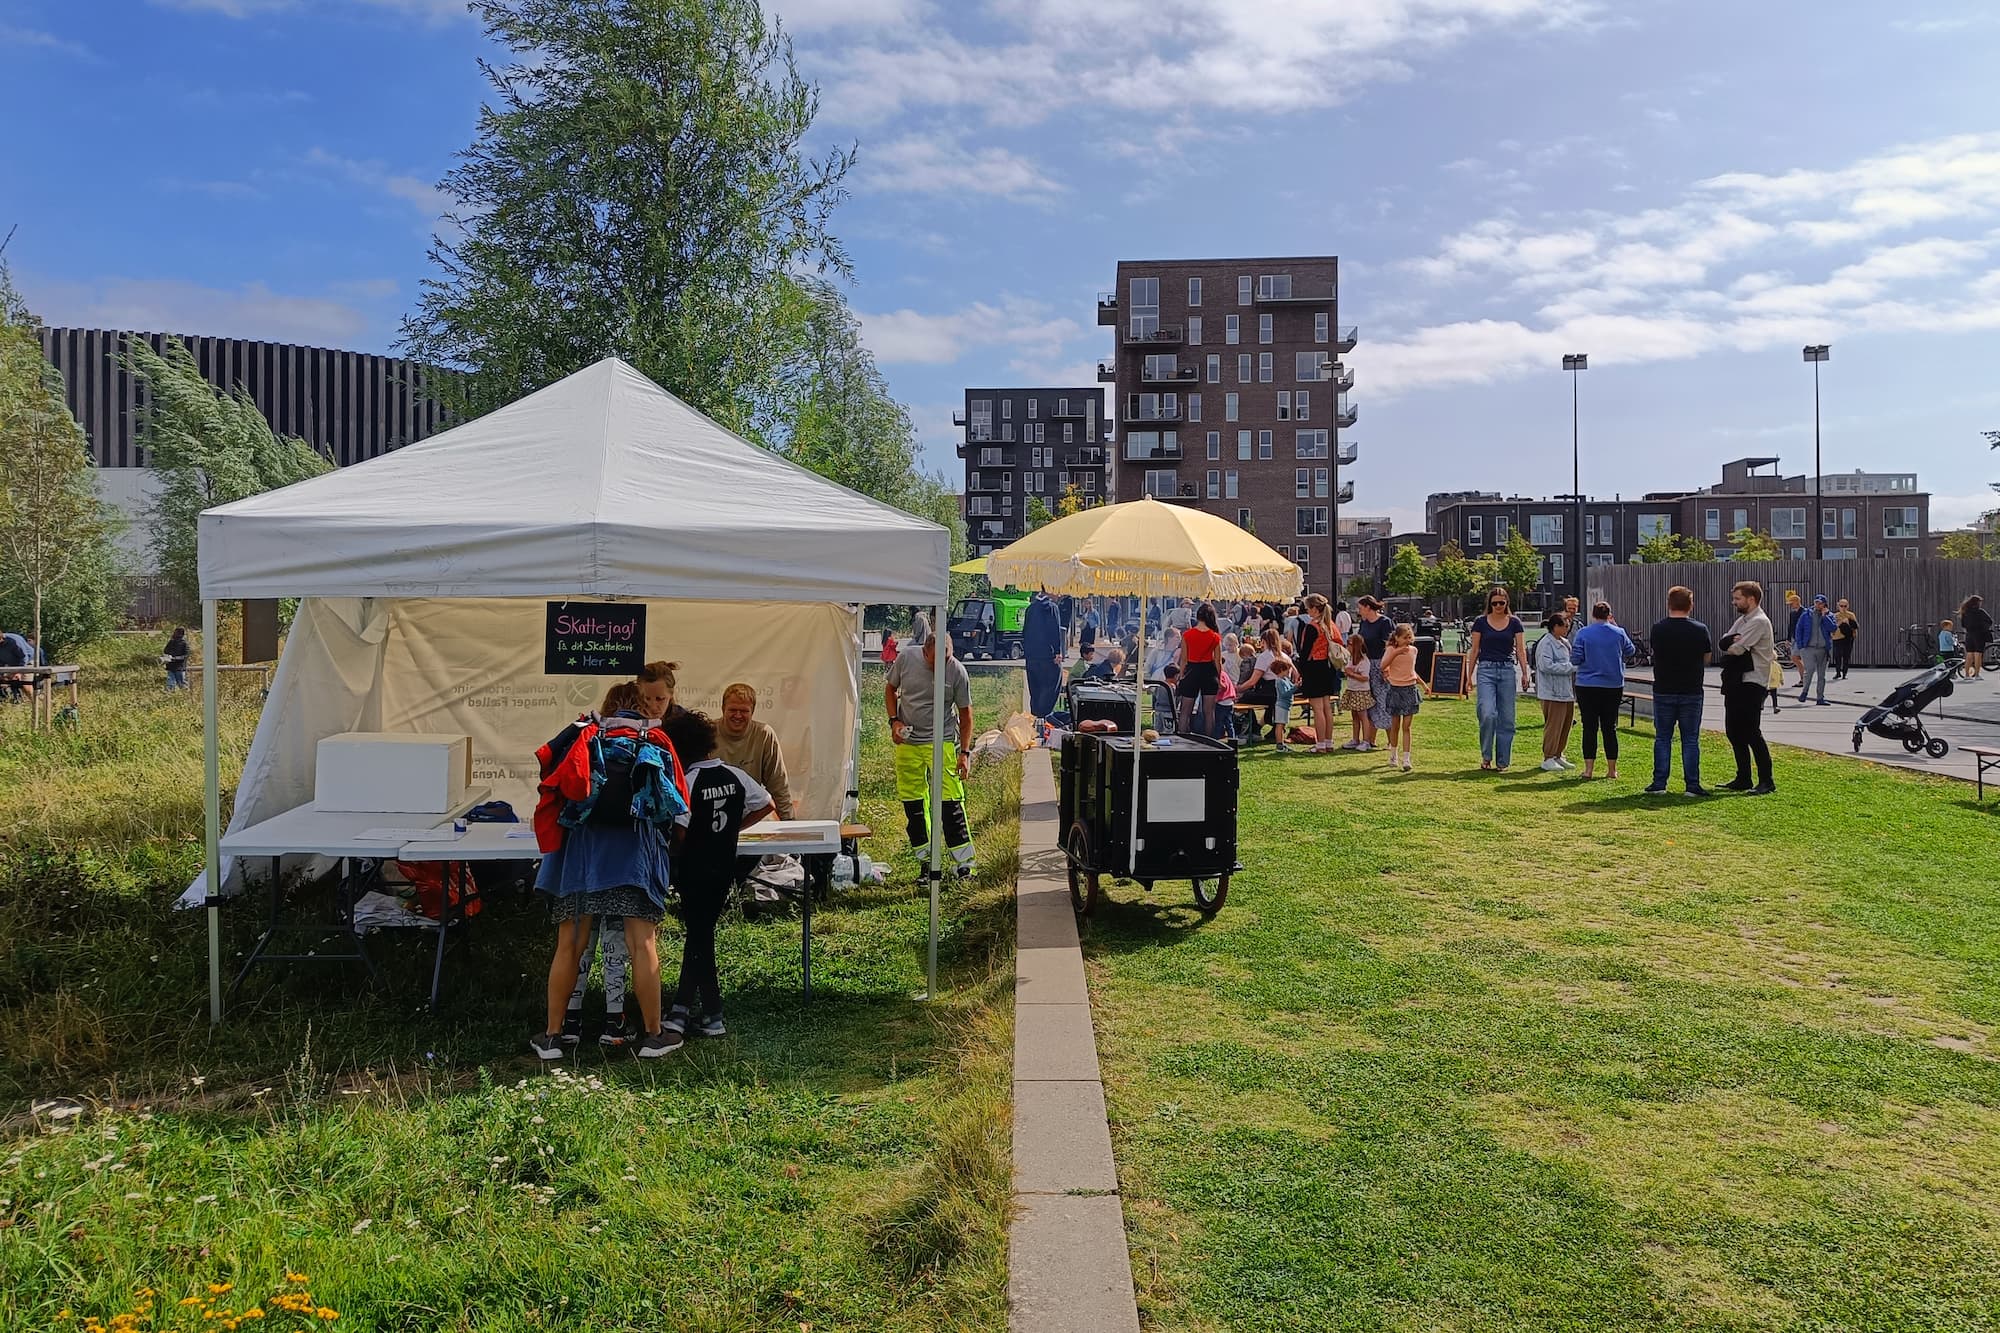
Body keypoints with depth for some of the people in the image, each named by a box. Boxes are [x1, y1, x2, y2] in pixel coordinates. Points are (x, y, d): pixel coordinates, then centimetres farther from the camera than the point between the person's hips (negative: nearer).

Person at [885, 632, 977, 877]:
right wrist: (894, 720, -2)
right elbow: (890, 689, 12)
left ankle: (964, 863, -3)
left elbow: (965, 713, -1)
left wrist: (965, 752, -3)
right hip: (907, 741, 3)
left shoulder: (957, 671, -10)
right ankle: (925, 860, 19)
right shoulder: (906, 660, -5)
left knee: (951, 801, -9)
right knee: (912, 802, 6)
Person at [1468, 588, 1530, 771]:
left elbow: (1521, 649, 5)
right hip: (1486, 670, -2)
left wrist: (1524, 673, -5)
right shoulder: (1481, 623, 4)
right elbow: (1475, 650, 6)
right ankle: (1486, 756, 0)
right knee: (1487, 714, -17)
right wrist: (1469, 675, 3)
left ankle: (1502, 761, 10)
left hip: (1507, 670, 2)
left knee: (1506, 718, 2)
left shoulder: (1514, 623, 7)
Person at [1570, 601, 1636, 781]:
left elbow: (1575, 658, -8)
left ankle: (1589, 769, 2)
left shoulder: (1583, 633, -7)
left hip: (1587, 686, -2)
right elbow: (1630, 652, 14)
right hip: (1614, 685, 2)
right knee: (1610, 727, 9)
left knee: (1589, 727, 3)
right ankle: (1612, 769, 13)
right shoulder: (1619, 633, -2)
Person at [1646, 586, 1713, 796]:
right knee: (1690, 740, 6)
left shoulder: (1658, 628, -6)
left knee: (1662, 738, 8)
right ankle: (1692, 785, 5)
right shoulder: (1700, 629, -6)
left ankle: (1659, 784, 7)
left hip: (1663, 692, 0)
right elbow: (1707, 658, 6)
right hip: (1692, 692, 0)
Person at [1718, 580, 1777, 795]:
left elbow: (1737, 649, -20)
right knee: (1733, 731, 12)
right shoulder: (1741, 620, 16)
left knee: (1751, 732, -8)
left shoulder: (1759, 621, -13)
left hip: (1751, 683, -10)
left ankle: (1766, 781, -1)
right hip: (1734, 681, 10)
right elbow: (1722, 643, 4)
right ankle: (1743, 779, 20)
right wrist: (1733, 640, -15)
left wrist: (1730, 645, 1)